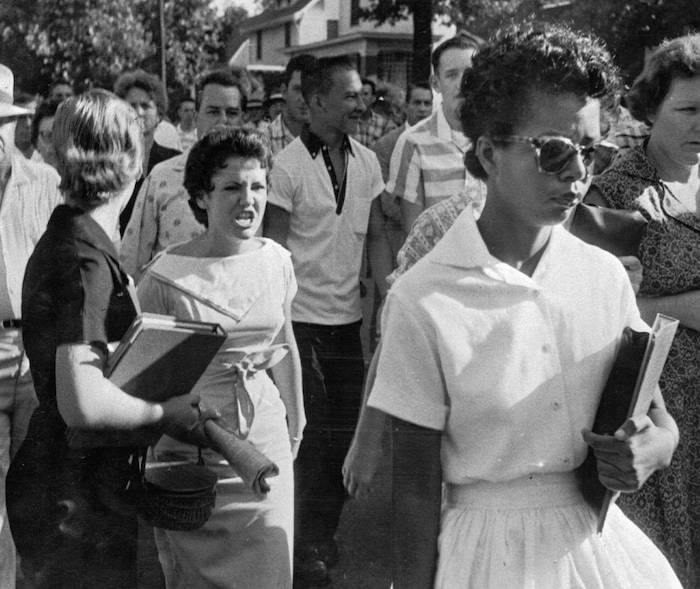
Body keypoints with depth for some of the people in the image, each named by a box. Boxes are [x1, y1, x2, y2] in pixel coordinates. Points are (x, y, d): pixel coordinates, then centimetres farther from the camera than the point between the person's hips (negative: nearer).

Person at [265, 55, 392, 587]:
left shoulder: (367, 161, 6)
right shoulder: (289, 165, -11)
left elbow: (376, 237, 10)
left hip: (348, 318, 6)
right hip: (303, 319, -6)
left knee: (344, 430, 13)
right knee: (311, 435, 2)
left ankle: (325, 536, 30)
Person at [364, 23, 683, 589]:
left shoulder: (605, 276, -4)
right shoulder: (422, 301, -17)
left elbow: (660, 419, 7)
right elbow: (416, 483, -11)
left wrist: (650, 447, -15)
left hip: (602, 538, 5)